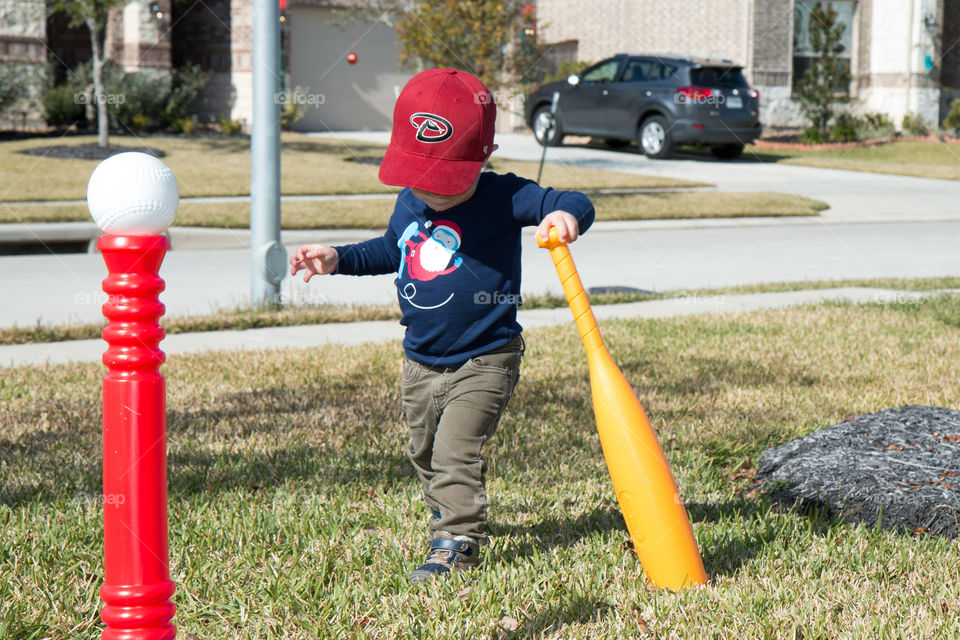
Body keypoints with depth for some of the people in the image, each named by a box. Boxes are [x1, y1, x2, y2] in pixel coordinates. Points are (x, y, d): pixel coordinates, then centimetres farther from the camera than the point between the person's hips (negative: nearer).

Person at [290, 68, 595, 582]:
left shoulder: (502, 198, -17)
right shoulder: (409, 203, 1)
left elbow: (573, 204, -23)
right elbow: (391, 251, 21)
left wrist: (566, 215, -46)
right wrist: (338, 259, 12)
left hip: (483, 362, -7)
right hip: (421, 362, 7)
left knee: (456, 451, -14)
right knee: (424, 453, 19)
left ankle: (458, 541, -4)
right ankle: (452, 518, 40)